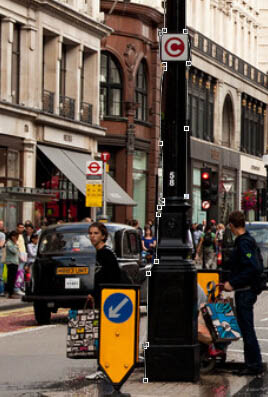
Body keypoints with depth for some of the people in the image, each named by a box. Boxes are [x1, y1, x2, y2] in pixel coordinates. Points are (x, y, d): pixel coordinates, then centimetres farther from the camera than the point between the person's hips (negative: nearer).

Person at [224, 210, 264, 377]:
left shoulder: (243, 242, -18)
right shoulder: (249, 240, 12)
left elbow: (252, 268, -26)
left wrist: (233, 283, -21)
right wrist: (233, 282, 19)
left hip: (245, 293, -10)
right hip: (246, 290, 10)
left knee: (247, 329, -5)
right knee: (246, 329, 15)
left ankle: (255, 366, 0)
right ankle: (252, 364, 21)